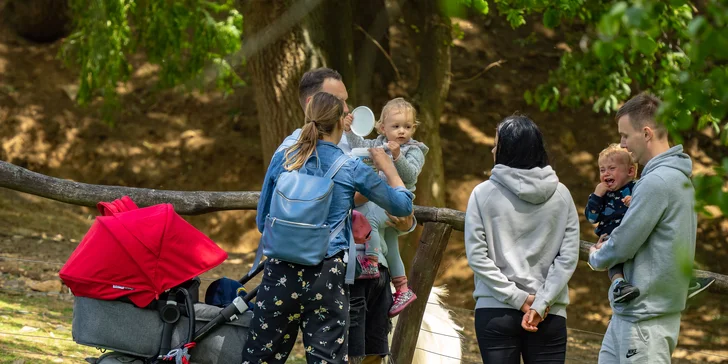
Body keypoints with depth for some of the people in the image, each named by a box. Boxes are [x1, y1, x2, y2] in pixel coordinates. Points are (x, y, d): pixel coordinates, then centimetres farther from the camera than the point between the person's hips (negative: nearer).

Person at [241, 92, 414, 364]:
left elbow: (262, 222, 14)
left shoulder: (282, 159, 5)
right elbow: (403, 206, 12)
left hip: (281, 271, 2)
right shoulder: (352, 169, -1)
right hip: (327, 276, -2)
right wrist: (388, 168, 27)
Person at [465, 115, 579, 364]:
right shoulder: (561, 195, 2)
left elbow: (476, 255, -7)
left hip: (495, 311, -1)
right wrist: (541, 303, -6)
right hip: (550, 315, 1)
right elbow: (569, 257, -4)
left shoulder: (484, 194, -4)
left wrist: (519, 299, -7)